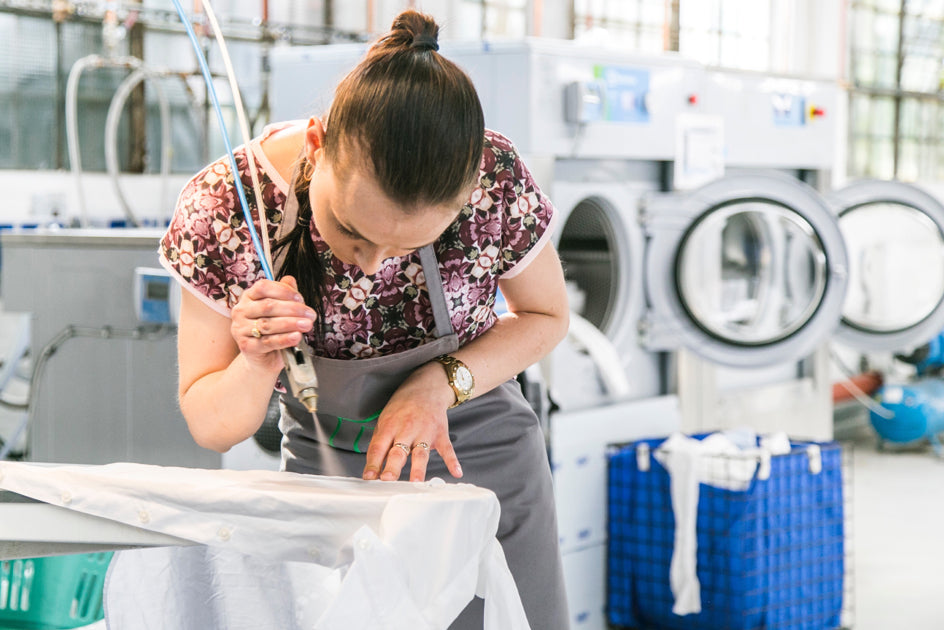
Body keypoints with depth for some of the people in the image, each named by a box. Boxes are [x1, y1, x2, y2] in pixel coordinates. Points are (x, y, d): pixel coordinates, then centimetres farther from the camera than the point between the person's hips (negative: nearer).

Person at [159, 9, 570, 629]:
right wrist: (258, 365, -35)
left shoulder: (495, 179, -25)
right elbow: (211, 428, -14)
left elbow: (545, 316, -4)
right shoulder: (224, 208, -24)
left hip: (479, 468, 1)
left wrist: (442, 382, -22)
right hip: (326, 476, 0)